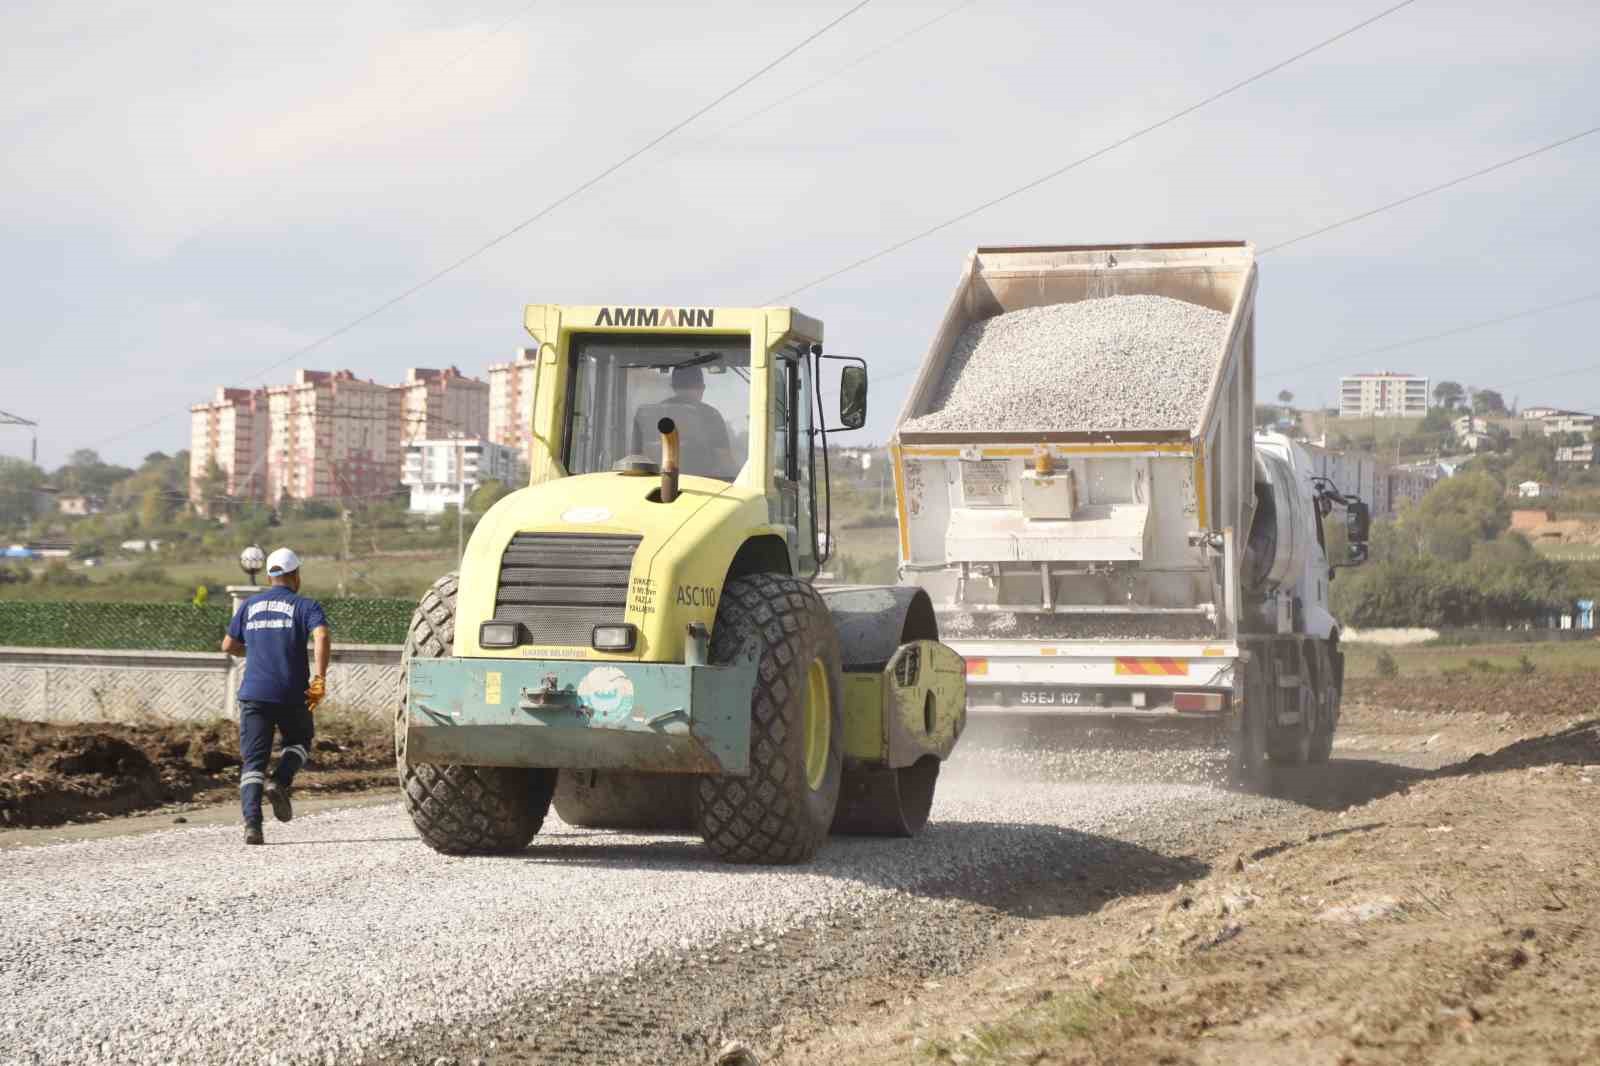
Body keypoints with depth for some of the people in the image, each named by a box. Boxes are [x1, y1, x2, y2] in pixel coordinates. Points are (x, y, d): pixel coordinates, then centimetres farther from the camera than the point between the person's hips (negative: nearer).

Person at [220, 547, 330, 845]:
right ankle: (280, 782, -4)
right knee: (299, 742, 24)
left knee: (253, 761, 2)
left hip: (253, 694, 2)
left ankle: (252, 823, -16)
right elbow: (322, 636, -17)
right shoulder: (306, 606, 2)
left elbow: (228, 645, 21)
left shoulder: (250, 605, 14)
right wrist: (320, 679, -17)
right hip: (292, 694, -2)